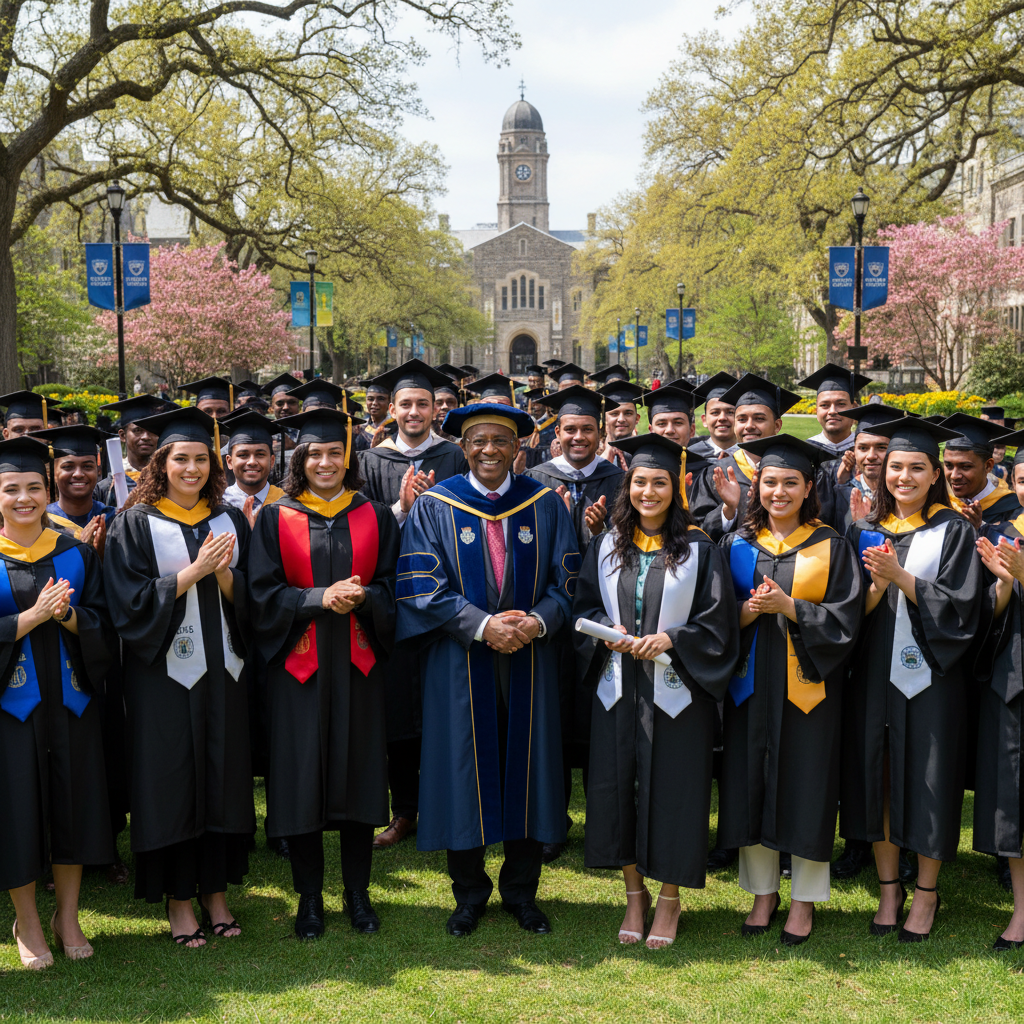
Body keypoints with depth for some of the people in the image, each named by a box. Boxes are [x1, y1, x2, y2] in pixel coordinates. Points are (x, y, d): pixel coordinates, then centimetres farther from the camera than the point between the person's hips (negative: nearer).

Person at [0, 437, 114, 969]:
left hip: (69, 700, 3)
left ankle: (67, 918, 21)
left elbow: (101, 621, 3)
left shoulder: (75, 553, 5)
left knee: (73, 804, 7)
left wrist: (66, 615, -16)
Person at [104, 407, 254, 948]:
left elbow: (248, 600, 7)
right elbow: (132, 604, -11)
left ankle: (216, 891, 21)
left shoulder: (230, 520, 8)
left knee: (224, 777, 8)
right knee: (172, 781, 1)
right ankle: (178, 898, 15)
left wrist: (223, 574, -13)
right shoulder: (135, 524, -3)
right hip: (164, 674, -4)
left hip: (222, 671, 4)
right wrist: (194, 570, -18)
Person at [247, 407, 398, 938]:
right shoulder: (276, 519, 4)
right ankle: (309, 897, 15)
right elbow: (264, 593, -3)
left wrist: (361, 597, -17)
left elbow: (392, 587, 5)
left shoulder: (375, 517, 8)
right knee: (303, 779, 1)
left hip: (357, 665, 1)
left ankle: (358, 893, 18)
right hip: (299, 665, -1)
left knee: (358, 773, 5)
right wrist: (321, 597, -18)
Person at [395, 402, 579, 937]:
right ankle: (469, 893, 21)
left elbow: (566, 581, 3)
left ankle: (521, 891, 23)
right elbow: (422, 588, -7)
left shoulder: (546, 505, 5)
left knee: (525, 770, 7)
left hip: (530, 660, 2)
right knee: (464, 769, 4)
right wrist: (482, 625, -18)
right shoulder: (434, 506, 0)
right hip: (460, 664, -1)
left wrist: (537, 621, -16)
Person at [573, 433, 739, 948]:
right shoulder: (608, 546, 7)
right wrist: (609, 632, -9)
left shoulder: (699, 549, -2)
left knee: (672, 787, 2)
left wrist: (671, 639, -17)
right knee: (616, 784, 5)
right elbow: (584, 607, 11)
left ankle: (669, 899, 19)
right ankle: (634, 893, 23)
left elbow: (718, 621, -4)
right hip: (617, 687, 3)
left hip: (674, 690, -3)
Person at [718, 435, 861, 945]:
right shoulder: (739, 544, 6)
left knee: (805, 784, 2)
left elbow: (844, 620, -6)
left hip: (807, 686, -2)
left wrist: (788, 607, -18)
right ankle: (763, 891, 22)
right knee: (752, 784, 6)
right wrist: (749, 610, -14)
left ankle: (805, 898, 17)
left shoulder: (830, 546, 0)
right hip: (752, 683, 2)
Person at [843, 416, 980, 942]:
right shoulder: (865, 532, 8)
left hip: (929, 676, -3)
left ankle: (926, 891, 18)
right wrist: (876, 587, -17)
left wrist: (900, 577, -20)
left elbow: (959, 606, -11)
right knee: (877, 776, 7)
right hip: (874, 672, 3)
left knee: (927, 779, 2)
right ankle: (889, 887, 21)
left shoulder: (953, 531, -1)